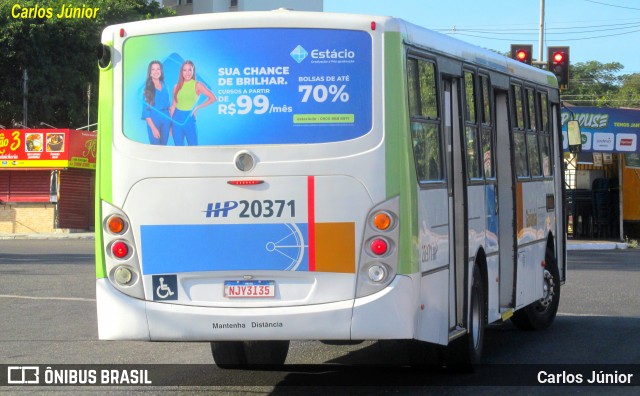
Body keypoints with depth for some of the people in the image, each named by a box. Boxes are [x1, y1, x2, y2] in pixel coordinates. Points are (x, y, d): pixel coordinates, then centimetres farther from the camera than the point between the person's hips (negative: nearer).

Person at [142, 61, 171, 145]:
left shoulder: (164, 86, 10)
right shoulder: (147, 88, -3)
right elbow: (145, 109, -7)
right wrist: (153, 128, -14)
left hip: (166, 118, 4)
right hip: (153, 119, -4)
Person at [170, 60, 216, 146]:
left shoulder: (197, 85, -3)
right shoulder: (177, 86, 6)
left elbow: (212, 98, -8)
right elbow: (174, 105, 9)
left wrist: (197, 108, -6)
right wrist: (170, 121, 5)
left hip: (189, 118, -3)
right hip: (177, 118, 3)